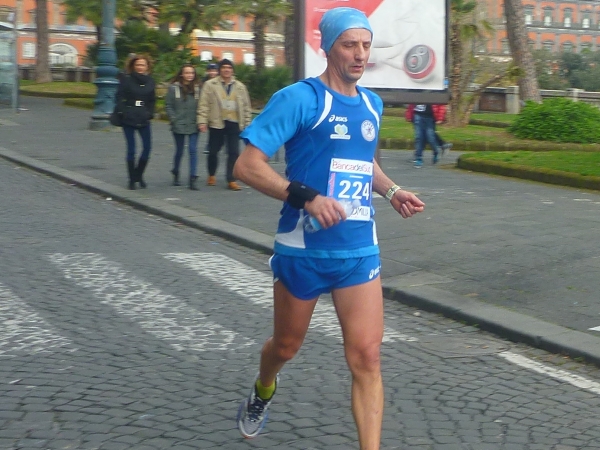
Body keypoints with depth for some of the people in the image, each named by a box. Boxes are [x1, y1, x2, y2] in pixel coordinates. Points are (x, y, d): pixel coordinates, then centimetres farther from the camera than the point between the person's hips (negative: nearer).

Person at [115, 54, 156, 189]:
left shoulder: (150, 81, 8)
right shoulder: (126, 80, -2)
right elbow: (119, 98, -3)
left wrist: (150, 113, 3)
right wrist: (124, 112, -12)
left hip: (144, 120, 3)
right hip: (128, 119, -3)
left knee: (147, 147, -3)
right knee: (131, 149, -1)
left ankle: (139, 175, 16)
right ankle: (132, 179, 9)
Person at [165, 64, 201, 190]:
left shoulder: (197, 88, 3)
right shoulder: (174, 88, -3)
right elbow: (168, 105, -2)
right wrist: (174, 119, -9)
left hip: (193, 126, 1)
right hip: (179, 126, -1)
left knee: (193, 150, -6)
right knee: (179, 151, 12)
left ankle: (193, 179, -4)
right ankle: (176, 174, 34)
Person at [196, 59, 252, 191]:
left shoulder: (240, 86, 9)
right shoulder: (210, 85, 0)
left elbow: (246, 107, 12)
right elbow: (204, 104, -4)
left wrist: (247, 124, 8)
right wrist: (202, 121, -12)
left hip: (234, 124, 2)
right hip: (216, 123, -2)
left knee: (234, 152, -2)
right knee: (213, 151, 9)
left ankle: (231, 180, 3)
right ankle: (211, 175, 30)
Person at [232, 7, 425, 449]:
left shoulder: (372, 104, 9)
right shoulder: (298, 98, -12)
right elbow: (247, 166, -17)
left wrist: (391, 190, 8)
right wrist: (306, 196, -28)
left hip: (359, 251, 4)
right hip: (303, 249, -4)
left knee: (367, 357, -7)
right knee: (287, 346, 17)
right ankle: (262, 393, 51)